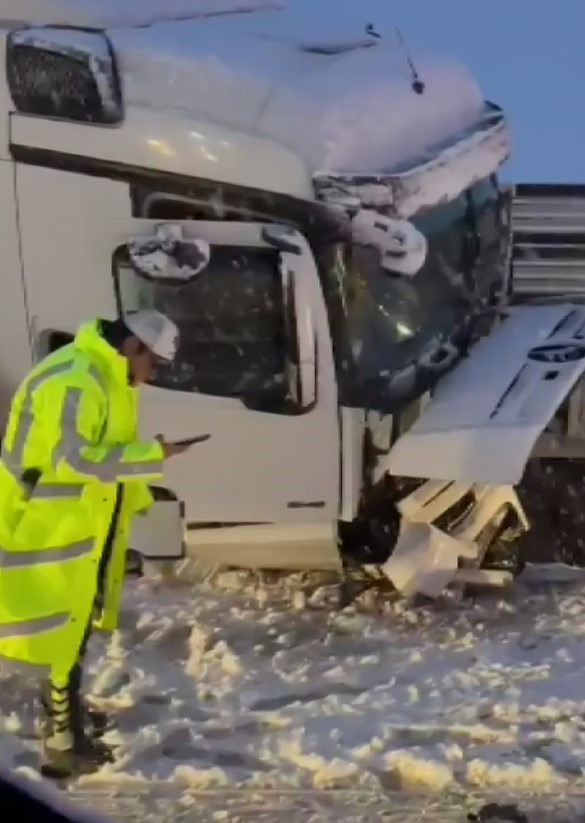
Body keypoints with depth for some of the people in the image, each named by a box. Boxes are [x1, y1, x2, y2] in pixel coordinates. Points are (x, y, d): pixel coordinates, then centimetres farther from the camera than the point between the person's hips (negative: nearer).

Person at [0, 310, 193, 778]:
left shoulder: (111, 379, 9)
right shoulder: (72, 383, -25)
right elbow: (74, 458, -34)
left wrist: (139, 498, 9)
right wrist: (153, 457, -30)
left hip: (85, 527, 10)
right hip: (51, 529, -10)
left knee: (74, 624, 22)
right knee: (61, 629, -4)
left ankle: (66, 710, 38)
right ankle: (62, 745, 2)